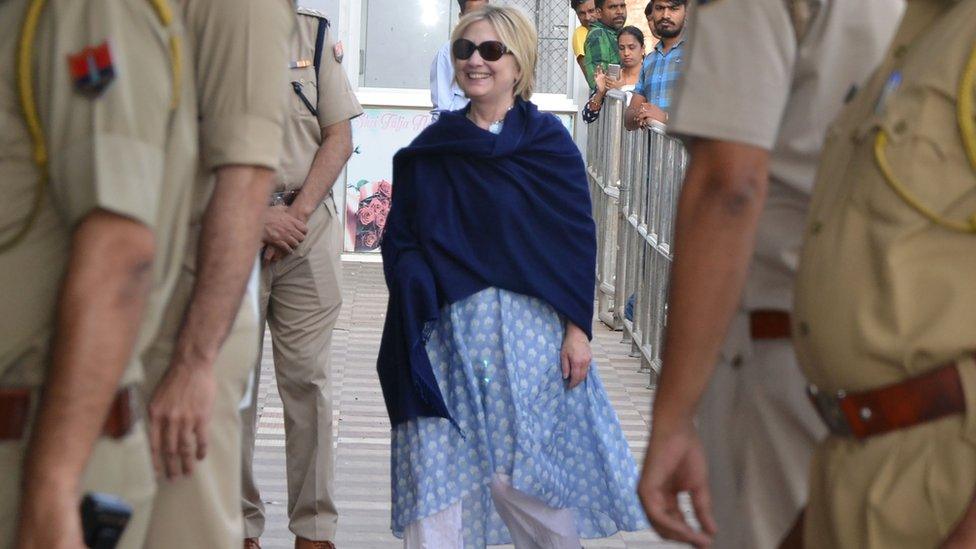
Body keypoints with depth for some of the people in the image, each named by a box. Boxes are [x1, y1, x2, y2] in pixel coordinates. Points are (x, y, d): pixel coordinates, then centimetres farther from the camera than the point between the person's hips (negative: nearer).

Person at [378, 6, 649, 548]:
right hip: (446, 334, 3)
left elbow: (577, 239, 0)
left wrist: (577, 329, -6)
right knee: (434, 470, -3)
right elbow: (399, 240, 11)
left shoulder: (547, 141, 2)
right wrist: (416, 286, -8)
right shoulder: (430, 149, 10)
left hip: (527, 329, -3)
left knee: (517, 475, -3)